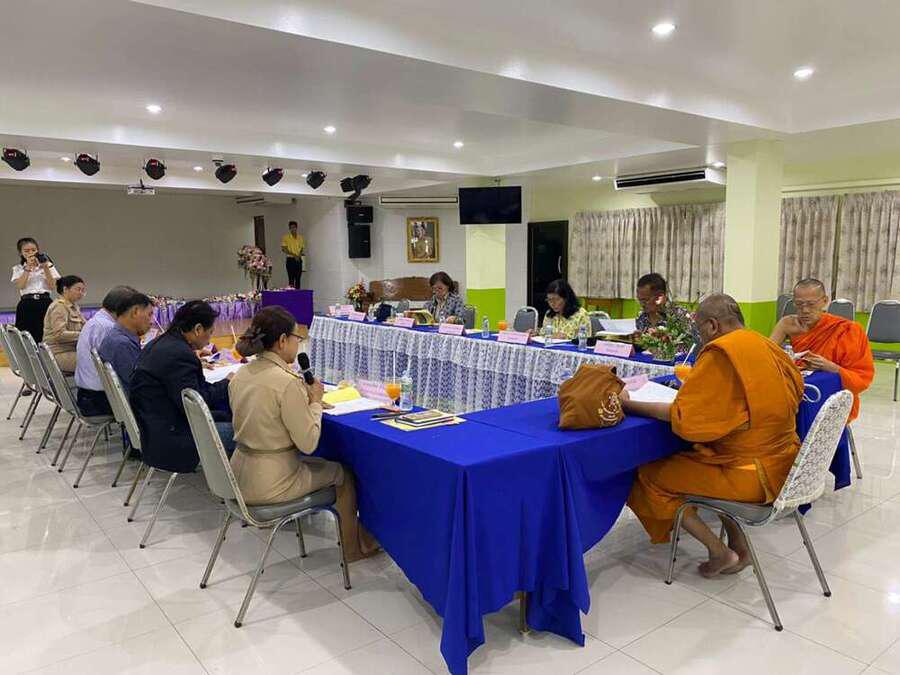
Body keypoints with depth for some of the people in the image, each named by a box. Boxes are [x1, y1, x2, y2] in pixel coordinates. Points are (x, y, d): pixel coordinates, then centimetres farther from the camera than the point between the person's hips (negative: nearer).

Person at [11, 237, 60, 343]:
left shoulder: (48, 265, 12)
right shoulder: (18, 269, 15)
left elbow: (52, 286, 1)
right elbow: (19, 286, -3)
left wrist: (45, 268, -6)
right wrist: (28, 268, -6)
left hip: (45, 303, 0)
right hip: (26, 305, 1)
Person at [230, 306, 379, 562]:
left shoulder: (240, 375, 1)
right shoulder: (287, 382, -24)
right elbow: (308, 443, -19)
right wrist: (315, 401, -5)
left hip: (240, 474, 8)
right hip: (269, 484, -8)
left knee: (320, 463, 30)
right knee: (342, 473, 16)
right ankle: (353, 545, 34)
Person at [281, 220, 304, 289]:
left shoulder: (300, 237, 11)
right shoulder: (286, 237, -1)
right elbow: (284, 249, -6)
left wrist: (299, 255, -7)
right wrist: (294, 255, -14)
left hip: (299, 260, 4)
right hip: (290, 260, -4)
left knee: (298, 278, 4)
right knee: (291, 278, -6)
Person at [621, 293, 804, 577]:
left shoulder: (722, 352, -19)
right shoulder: (767, 346, 4)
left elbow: (683, 418, -21)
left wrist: (629, 404, -12)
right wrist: (698, 385, 15)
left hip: (752, 474, -9)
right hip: (782, 462, 9)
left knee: (650, 476, 2)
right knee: (683, 458, 26)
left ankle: (720, 553, 10)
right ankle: (738, 545, 22)